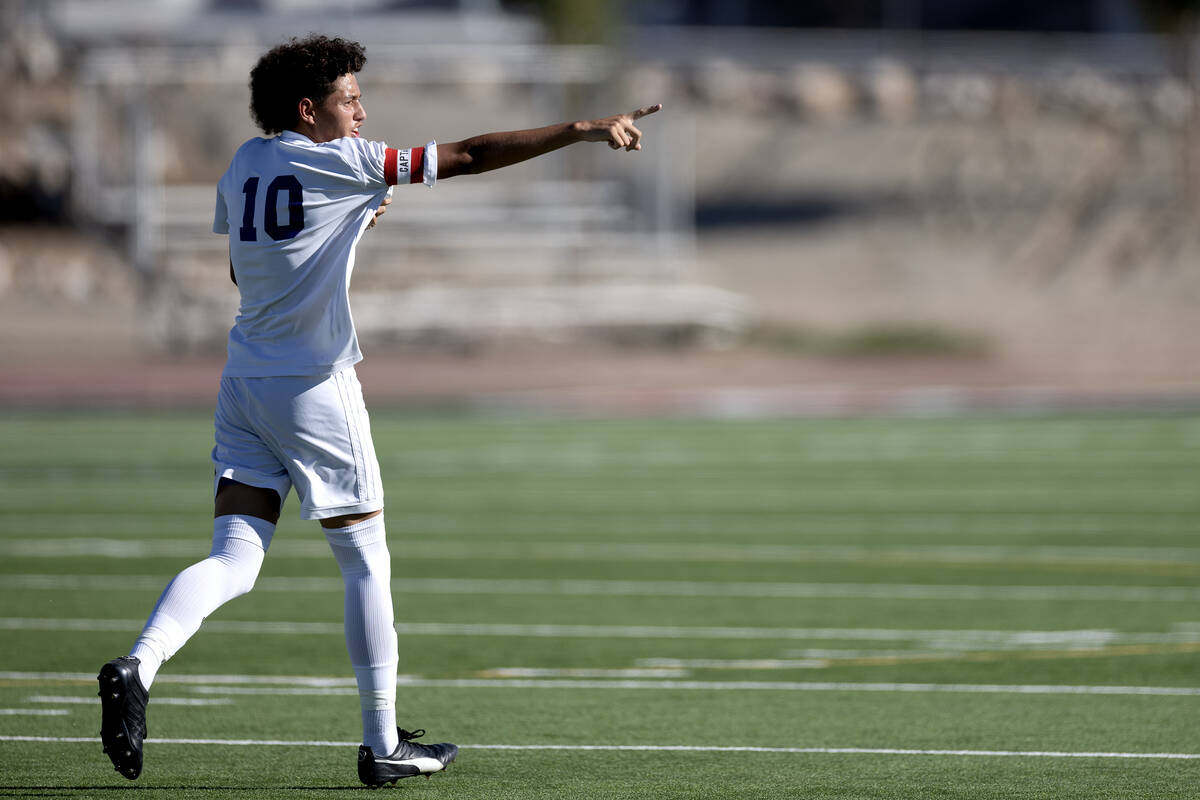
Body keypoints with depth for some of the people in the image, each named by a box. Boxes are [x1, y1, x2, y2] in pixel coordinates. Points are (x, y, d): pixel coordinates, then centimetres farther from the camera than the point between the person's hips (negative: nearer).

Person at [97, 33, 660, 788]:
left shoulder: (242, 167, 10)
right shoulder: (341, 162, -9)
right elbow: (469, 156, -12)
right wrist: (580, 130, -11)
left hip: (245, 384, 6)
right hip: (315, 387, -6)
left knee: (233, 560, 2)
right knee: (366, 562, 6)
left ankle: (136, 667, -23)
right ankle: (383, 745, 10)